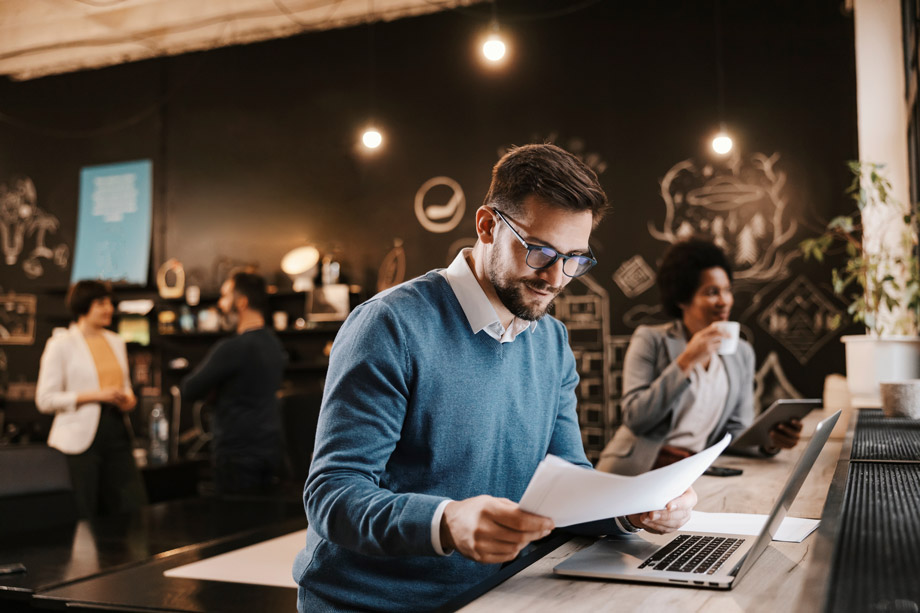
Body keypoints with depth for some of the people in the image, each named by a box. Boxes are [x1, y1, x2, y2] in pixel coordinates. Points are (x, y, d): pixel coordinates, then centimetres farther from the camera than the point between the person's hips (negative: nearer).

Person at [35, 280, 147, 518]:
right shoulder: (61, 344, -4)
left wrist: (128, 399, 3)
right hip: (81, 438, -5)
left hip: (117, 434, 6)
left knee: (134, 511, 3)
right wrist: (95, 395, -17)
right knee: (83, 519, 2)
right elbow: (45, 400, -8)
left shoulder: (116, 341, 14)